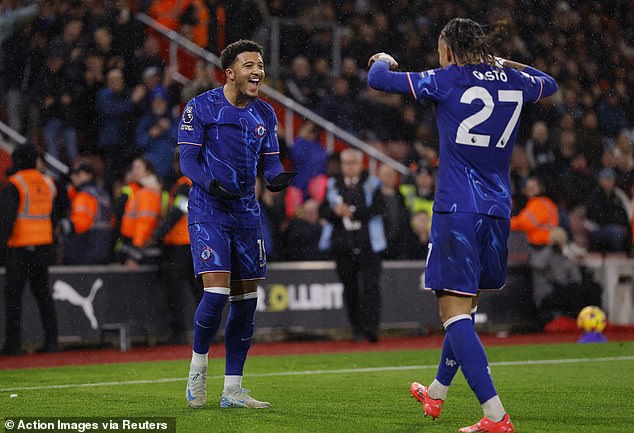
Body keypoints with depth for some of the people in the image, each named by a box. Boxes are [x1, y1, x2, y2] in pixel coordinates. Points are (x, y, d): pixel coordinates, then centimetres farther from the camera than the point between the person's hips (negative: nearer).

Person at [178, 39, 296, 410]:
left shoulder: (265, 114, 9)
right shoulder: (200, 107, -6)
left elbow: (270, 161, 11)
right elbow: (188, 159, -7)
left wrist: (277, 177, -12)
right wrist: (210, 181, -26)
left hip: (247, 213, 6)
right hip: (208, 211, -6)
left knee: (246, 301, 4)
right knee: (217, 292, -18)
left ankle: (233, 390, 11)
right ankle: (198, 367, 7)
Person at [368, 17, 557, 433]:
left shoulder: (448, 80, -6)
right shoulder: (513, 82, 9)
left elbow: (379, 79, -1)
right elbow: (549, 83, 33)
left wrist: (383, 60, 21)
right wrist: (502, 63, 39)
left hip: (457, 211, -6)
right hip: (498, 211, 7)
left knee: (455, 312, -8)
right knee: (465, 305, 22)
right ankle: (436, 393, 40)